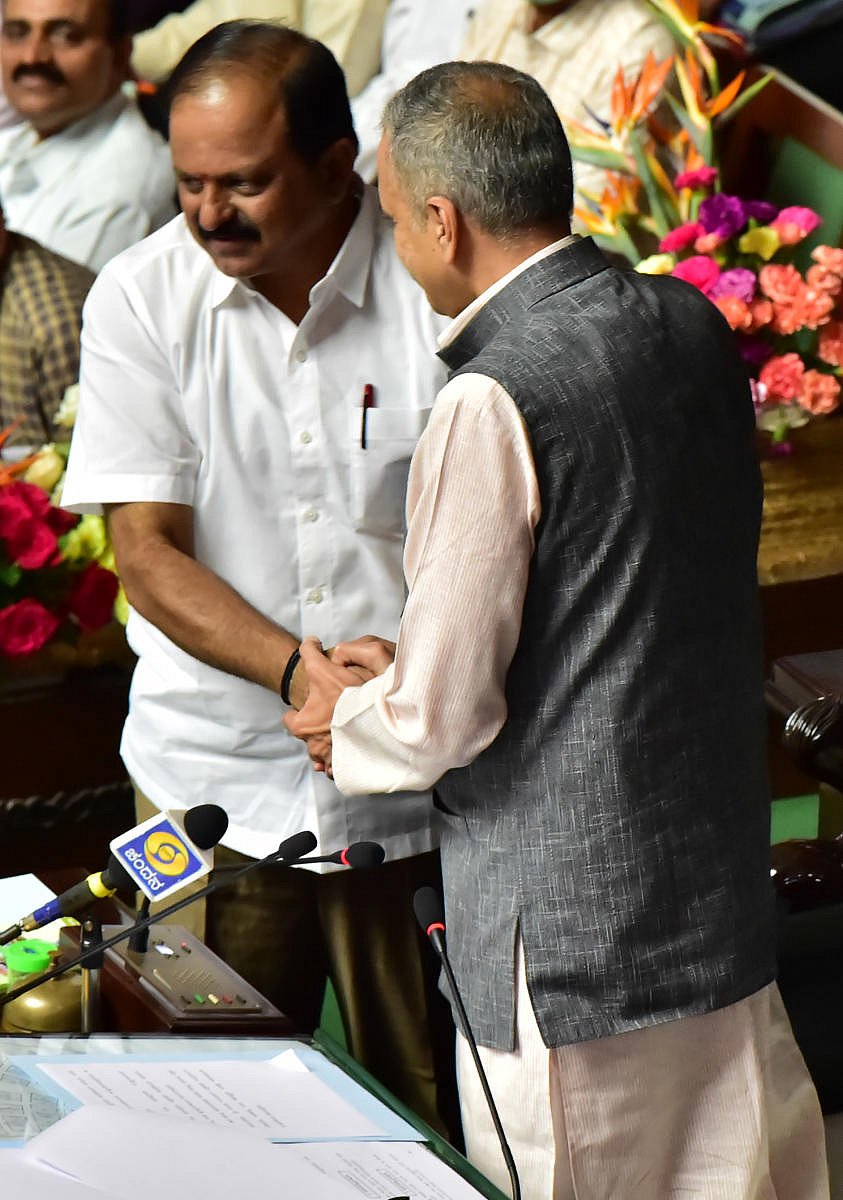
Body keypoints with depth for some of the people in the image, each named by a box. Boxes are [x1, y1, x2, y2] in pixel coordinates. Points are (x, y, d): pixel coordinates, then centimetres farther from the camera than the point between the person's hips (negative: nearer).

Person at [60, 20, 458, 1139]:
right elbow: (148, 554, -6)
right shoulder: (141, 299, -3)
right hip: (217, 774, 1)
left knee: (432, 1119, 9)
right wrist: (298, 670, -22)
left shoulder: (441, 286, -7)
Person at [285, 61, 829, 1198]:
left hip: (568, 931, -8)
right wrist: (411, 660, 14)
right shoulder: (690, 325, 3)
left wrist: (345, 718, 5)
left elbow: (444, 714, -17)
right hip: (723, 892, 8)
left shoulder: (494, 403, -21)